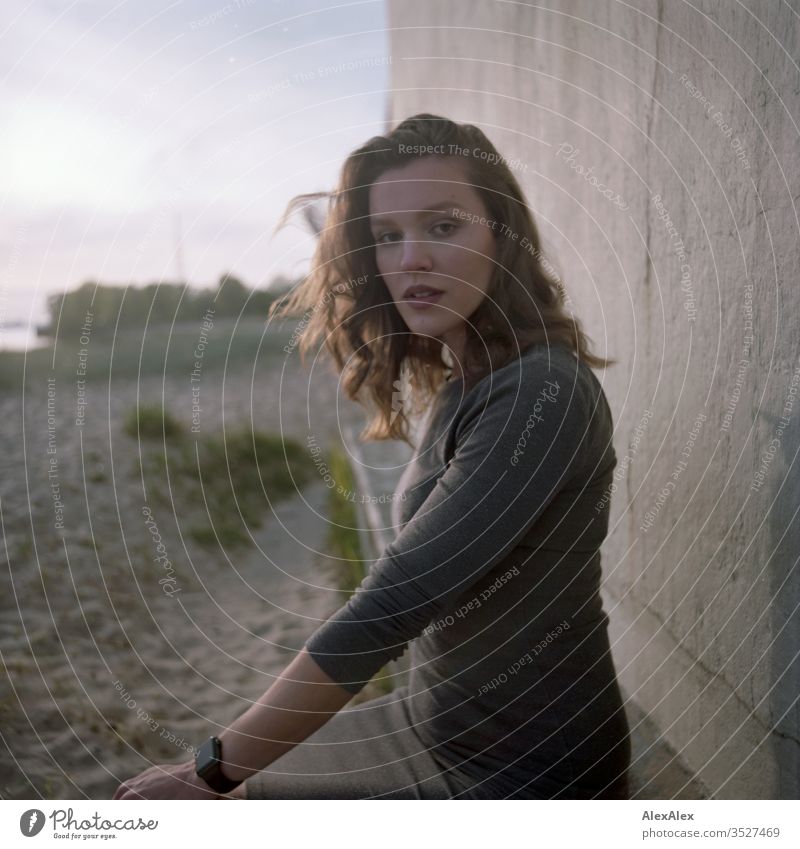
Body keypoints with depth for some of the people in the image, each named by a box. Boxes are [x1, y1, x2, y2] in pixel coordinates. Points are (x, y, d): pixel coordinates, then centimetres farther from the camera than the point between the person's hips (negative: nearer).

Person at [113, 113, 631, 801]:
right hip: (434, 721, 7)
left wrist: (215, 770, -19)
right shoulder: (460, 386, 3)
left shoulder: (546, 394, -24)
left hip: (525, 767, -7)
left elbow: (394, 604, -27)